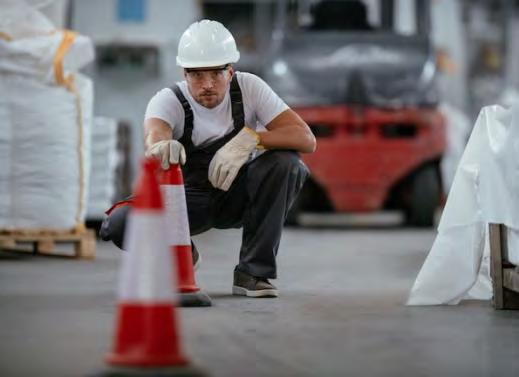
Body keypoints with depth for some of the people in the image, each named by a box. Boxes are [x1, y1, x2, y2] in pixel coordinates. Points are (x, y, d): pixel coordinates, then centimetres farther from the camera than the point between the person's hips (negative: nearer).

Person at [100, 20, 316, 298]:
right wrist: (161, 145, -71)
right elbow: (154, 132, -45)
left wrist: (250, 138, -38)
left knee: (285, 164, -29)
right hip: (186, 196, -1)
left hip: (237, 195, 1)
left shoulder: (249, 88, -16)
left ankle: (253, 273, -16)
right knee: (118, 225, -28)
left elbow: (306, 139, -23)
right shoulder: (169, 100, -20)